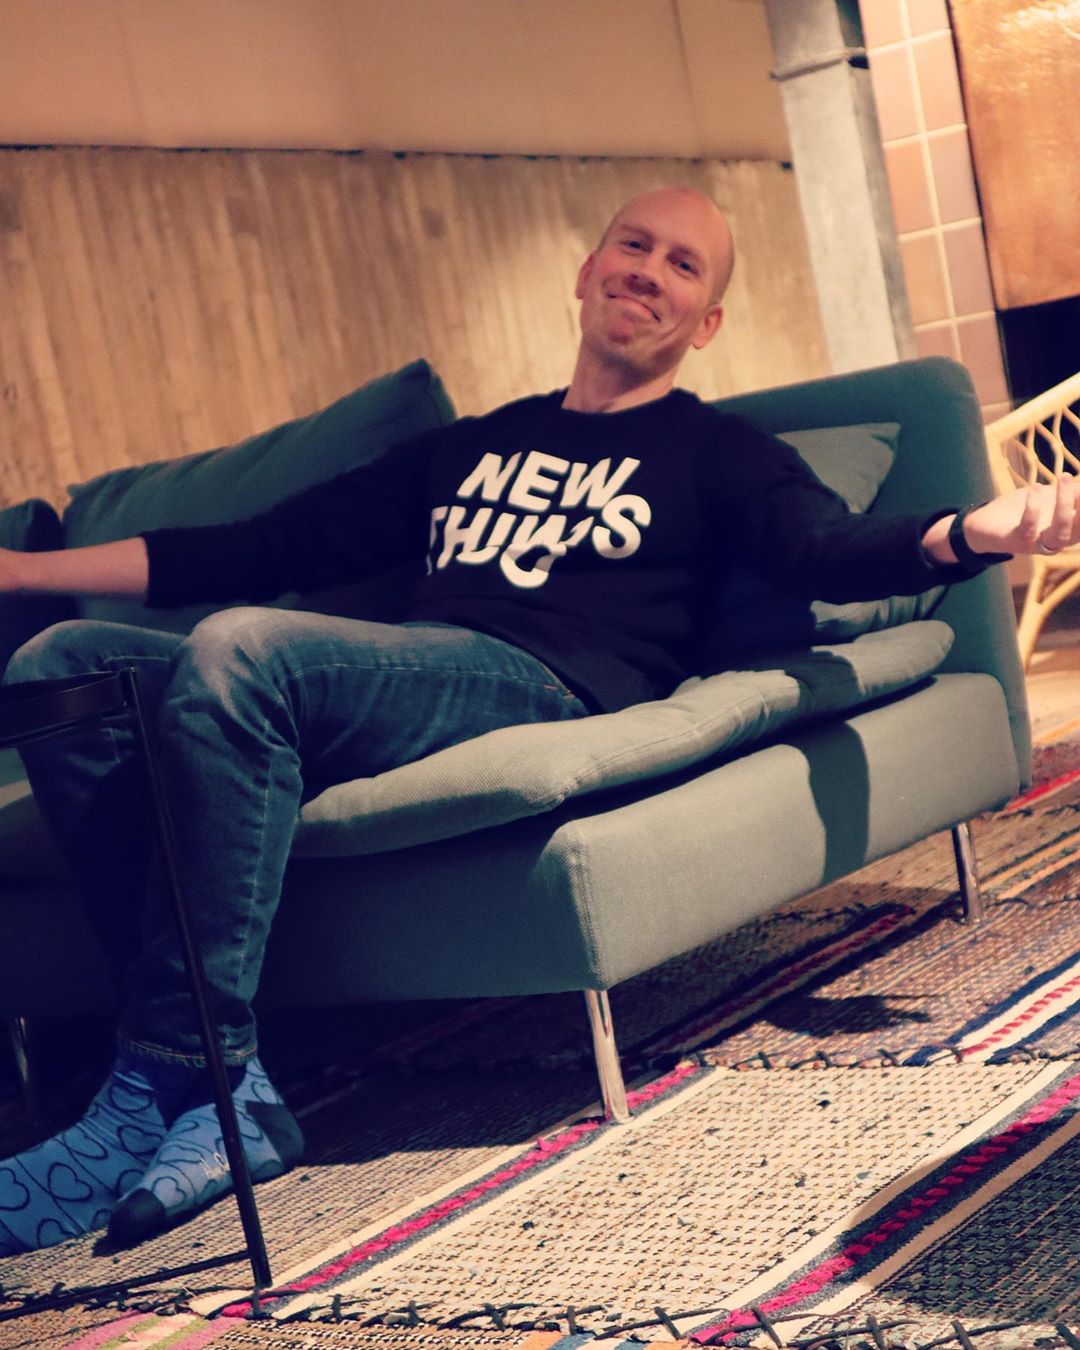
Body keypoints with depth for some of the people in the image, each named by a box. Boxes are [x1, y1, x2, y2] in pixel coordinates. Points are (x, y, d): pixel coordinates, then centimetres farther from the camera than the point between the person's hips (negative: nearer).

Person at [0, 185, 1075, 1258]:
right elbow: (268, 551, 32)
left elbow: (833, 552, -2)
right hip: (382, 685, 6)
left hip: (541, 688, -6)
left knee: (235, 650, -32)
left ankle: (166, 1090, -27)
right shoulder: (466, 447, 33)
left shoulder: (714, 453, 18)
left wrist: (973, 532, -26)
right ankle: (223, 1088, -23)